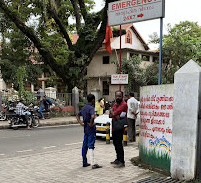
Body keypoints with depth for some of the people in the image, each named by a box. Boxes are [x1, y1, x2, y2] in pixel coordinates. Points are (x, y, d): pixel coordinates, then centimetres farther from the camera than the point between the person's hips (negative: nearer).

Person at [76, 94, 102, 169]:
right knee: (91, 146, -10)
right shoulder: (91, 108, -15)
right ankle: (93, 164, -10)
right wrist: (91, 123, -21)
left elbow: (77, 116, 22)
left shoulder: (84, 108, 12)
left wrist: (81, 123, 12)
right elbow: (93, 116, -34)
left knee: (85, 145, 12)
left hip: (85, 129, 8)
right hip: (91, 129, -8)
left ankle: (84, 162, 19)